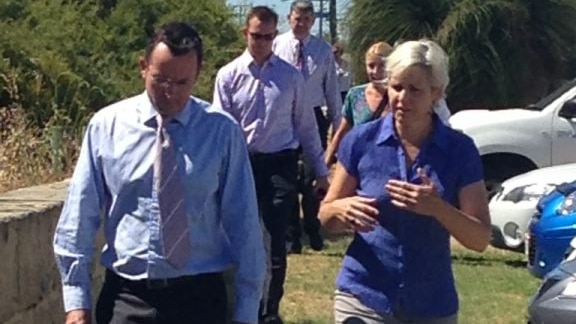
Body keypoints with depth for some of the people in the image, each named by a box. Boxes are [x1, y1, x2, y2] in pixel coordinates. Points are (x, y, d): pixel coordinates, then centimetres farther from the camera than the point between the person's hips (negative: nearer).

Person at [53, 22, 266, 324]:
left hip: (199, 295, 0)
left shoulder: (222, 132, -3)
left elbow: (243, 221, 0)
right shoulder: (106, 126, -3)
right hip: (125, 296, 0)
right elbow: (78, 217, 2)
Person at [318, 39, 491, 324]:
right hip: (362, 299, 0)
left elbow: (481, 239, -8)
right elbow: (326, 216, 3)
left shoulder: (459, 150, -5)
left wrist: (437, 208, -25)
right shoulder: (362, 140, -4)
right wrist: (342, 209, -19)